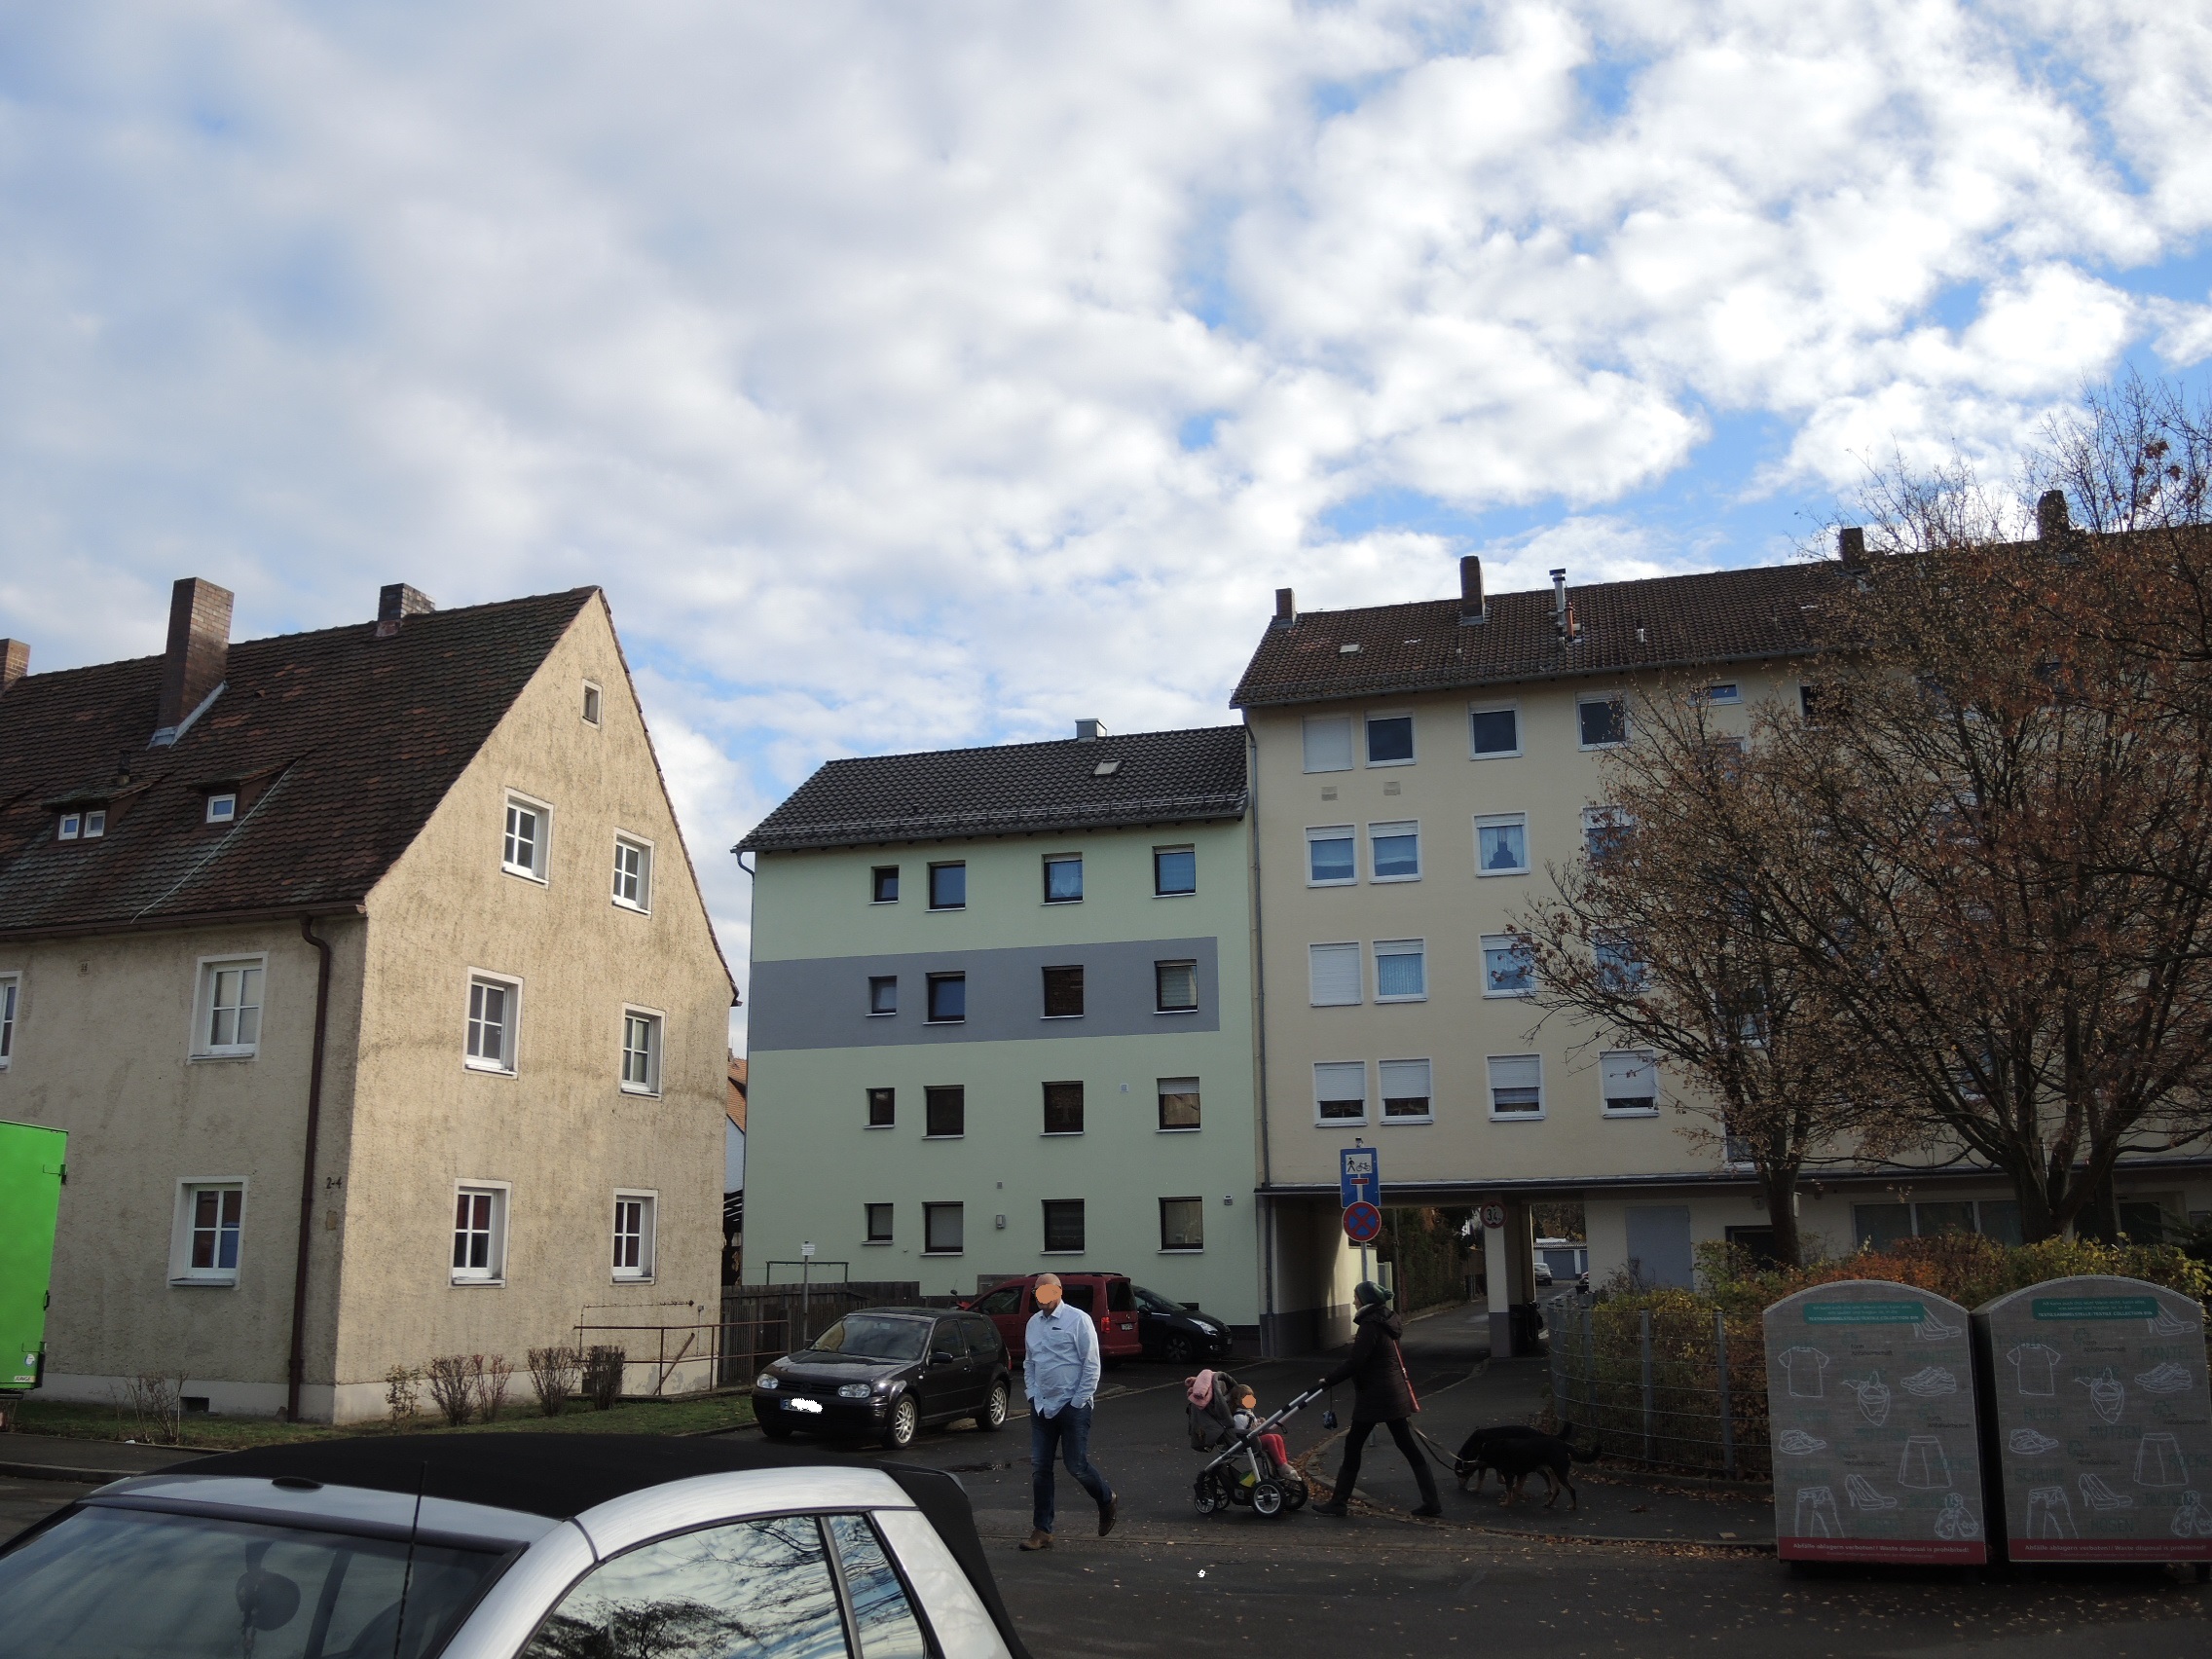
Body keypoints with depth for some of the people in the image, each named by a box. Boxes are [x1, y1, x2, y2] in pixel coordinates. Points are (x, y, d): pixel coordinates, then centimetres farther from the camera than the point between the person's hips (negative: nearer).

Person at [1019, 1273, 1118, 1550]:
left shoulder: (1078, 1320, -9)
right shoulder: (1033, 1323, 10)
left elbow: (1091, 1364, -10)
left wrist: (1078, 1402, -11)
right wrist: (1032, 1394, 8)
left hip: (1072, 1406, -6)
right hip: (1041, 1407, 6)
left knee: (1077, 1466, -2)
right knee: (1039, 1469, 4)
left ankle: (1107, 1501, 26)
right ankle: (1041, 1531, 11)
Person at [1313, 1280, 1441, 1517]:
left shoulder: (1370, 1325, -17)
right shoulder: (1387, 1321, 11)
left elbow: (1355, 1362, -21)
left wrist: (1329, 1380, -14)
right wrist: (1358, 1343, 26)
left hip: (1374, 1395, -9)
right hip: (1395, 1394, 9)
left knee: (1353, 1446, 2)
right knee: (1408, 1446, 9)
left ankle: (1338, 1502, 8)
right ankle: (1431, 1501, 7)